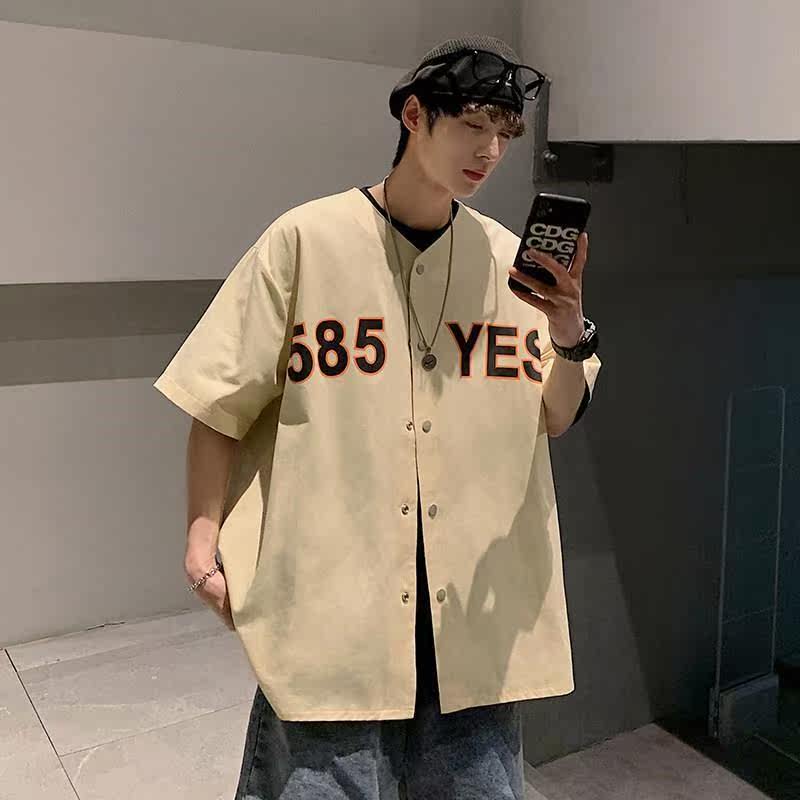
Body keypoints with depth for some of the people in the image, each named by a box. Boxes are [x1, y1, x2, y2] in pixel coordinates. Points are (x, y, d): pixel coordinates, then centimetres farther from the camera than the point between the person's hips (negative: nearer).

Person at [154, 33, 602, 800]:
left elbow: (555, 417, 6)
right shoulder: (306, 239, -5)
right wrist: (205, 534, -10)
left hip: (474, 597, 4)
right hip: (331, 591, -3)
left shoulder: (512, 257, 5)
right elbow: (224, 401, -2)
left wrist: (571, 334, -13)